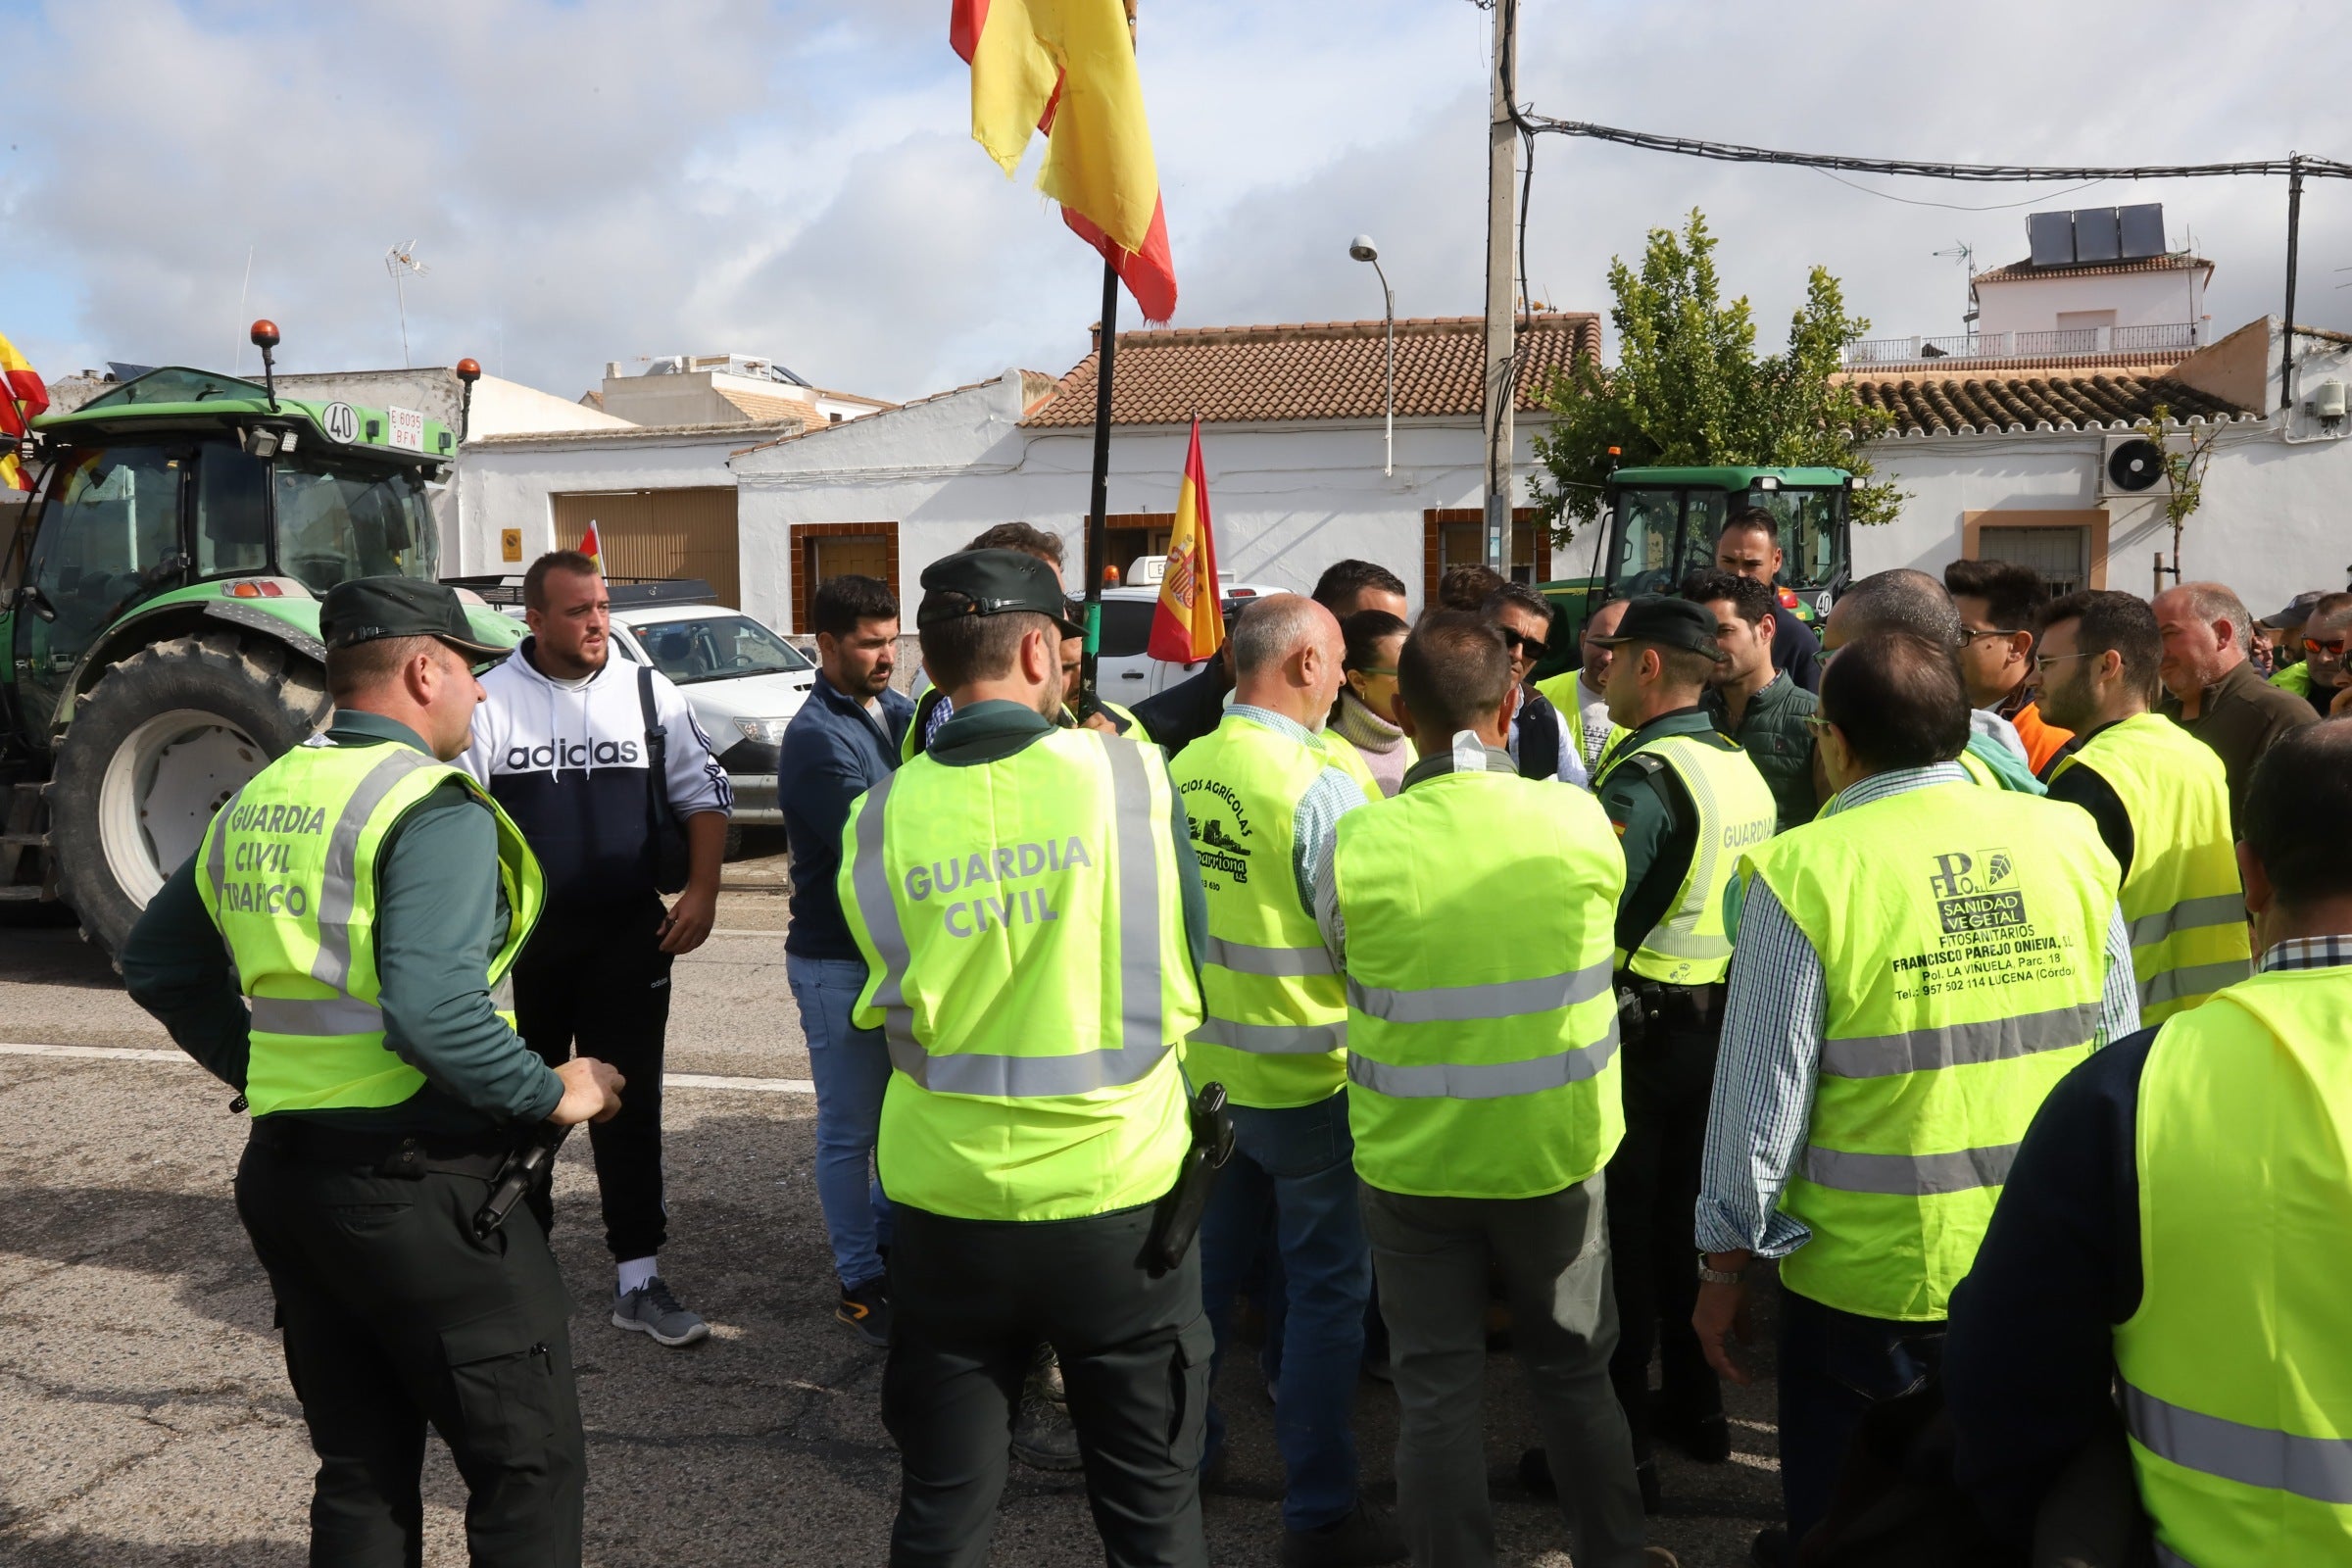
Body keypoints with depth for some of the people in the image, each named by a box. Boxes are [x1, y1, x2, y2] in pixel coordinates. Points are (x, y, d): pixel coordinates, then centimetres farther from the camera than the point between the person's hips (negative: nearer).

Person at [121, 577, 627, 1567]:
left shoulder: (253, 803, 10)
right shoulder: (432, 806, -16)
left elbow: (156, 964, 19)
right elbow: (433, 1010, -27)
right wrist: (553, 1095, -14)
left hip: (281, 1176, 9)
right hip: (417, 1186, -8)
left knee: (362, 1469, 20)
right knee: (528, 1462, 4)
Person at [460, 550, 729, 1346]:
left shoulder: (648, 691, 2)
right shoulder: (490, 700, -3)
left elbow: (704, 795, 5)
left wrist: (702, 891, -5)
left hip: (629, 931, 1)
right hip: (523, 934, 0)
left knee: (631, 1104, 3)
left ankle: (638, 1281, 12)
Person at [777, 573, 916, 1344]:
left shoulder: (896, 711, 7)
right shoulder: (817, 738, -17)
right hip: (841, 961, -8)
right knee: (852, 1128, 5)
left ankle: (888, 1241, 38)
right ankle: (860, 1282, 19)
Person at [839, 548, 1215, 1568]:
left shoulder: (883, 814, -7)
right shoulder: (1128, 774, -11)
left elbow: (892, 1008, 1)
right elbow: (1186, 968, -1)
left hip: (945, 1193, 2)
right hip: (1119, 1189, -1)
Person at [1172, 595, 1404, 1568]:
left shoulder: (1184, 770, -1)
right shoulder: (1320, 785, -21)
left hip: (1204, 1064, 7)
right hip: (1304, 1078, -6)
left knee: (1209, 1263, 22)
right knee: (1327, 1287, 7)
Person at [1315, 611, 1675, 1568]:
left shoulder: (1357, 844, -18)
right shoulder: (1579, 822, -15)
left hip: (1410, 1160, -1)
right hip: (1555, 1152, 2)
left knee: (1435, 1389, 15)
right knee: (1573, 1371, 22)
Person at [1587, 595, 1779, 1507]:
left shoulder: (1645, 777, -21)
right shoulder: (1742, 768, 6)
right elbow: (1731, 900, 12)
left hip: (1640, 1030, -8)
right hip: (1717, 1028, 8)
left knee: (1621, 1236, 3)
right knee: (1687, 1218, 20)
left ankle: (1621, 1446, 13)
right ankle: (1696, 1407, 34)